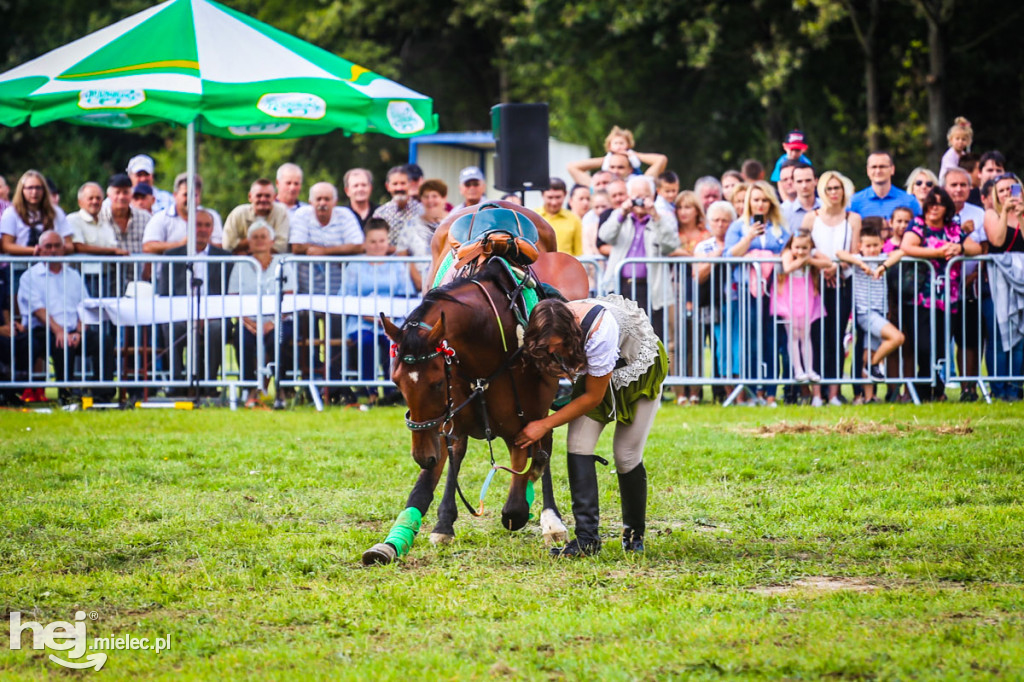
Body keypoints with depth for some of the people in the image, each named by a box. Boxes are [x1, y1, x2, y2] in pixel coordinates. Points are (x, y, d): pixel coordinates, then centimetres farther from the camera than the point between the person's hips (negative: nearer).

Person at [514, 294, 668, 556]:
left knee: (626, 456, -7)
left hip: (640, 371, -5)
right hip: (594, 371, 5)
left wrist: (545, 425, -26)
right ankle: (587, 538, -14)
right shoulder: (551, 330, -25)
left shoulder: (599, 332, -42)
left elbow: (593, 397, -30)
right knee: (578, 445, -13)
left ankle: (635, 535, 17)